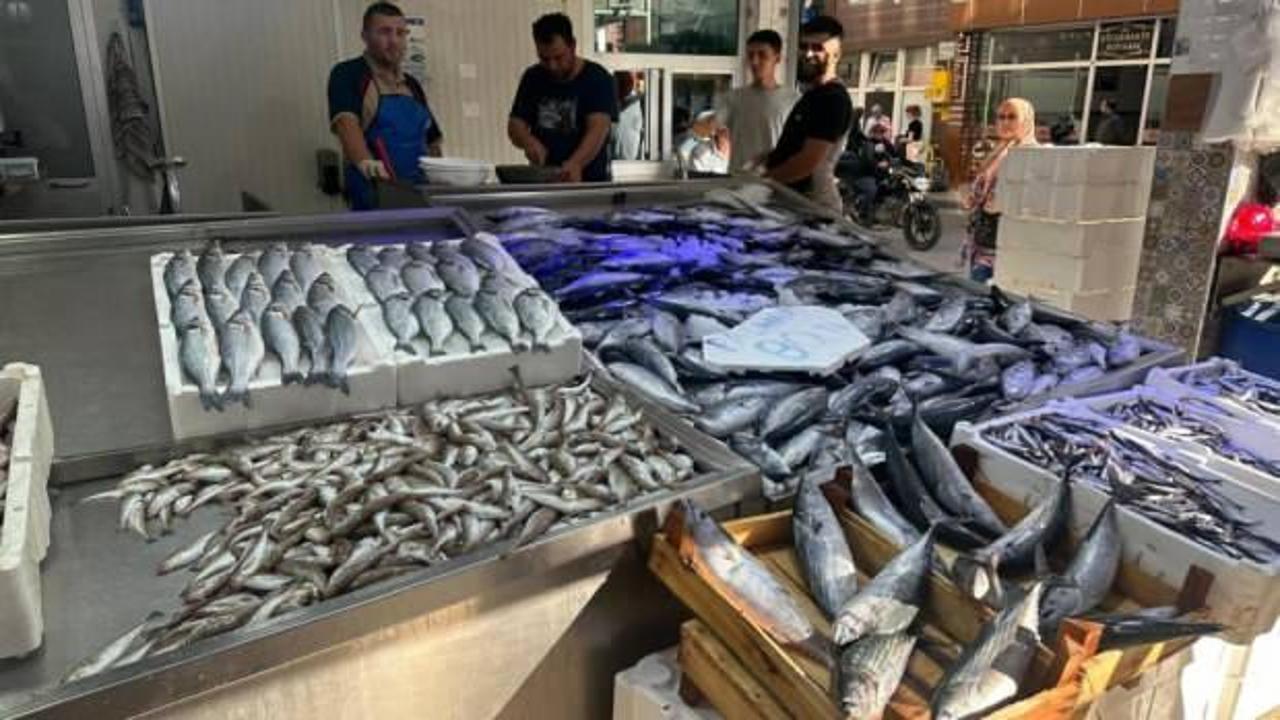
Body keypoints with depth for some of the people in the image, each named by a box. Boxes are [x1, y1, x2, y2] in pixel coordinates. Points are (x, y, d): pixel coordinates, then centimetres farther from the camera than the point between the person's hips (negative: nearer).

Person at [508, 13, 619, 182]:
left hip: (589, 181, -4)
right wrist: (528, 141, -16)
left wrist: (576, 164, -39)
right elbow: (515, 124, 8)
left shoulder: (598, 79, -7)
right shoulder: (532, 78, 7)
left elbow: (598, 129, -21)